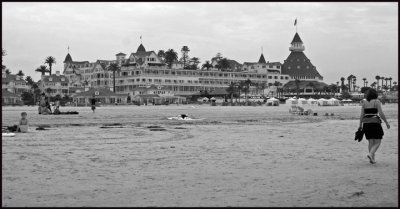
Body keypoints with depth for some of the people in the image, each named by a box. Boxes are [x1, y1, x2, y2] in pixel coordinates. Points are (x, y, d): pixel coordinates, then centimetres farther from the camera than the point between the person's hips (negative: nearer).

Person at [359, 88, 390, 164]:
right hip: (375, 123, -4)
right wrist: (386, 122, -2)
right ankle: (370, 154, -22)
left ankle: (373, 158, 8)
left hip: (366, 123, 4)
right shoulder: (377, 102, -4)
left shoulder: (364, 102, 6)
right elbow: (381, 113, -11)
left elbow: (362, 115, 3)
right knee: (377, 142, 1)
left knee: (370, 142, 13)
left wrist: (360, 125, 7)